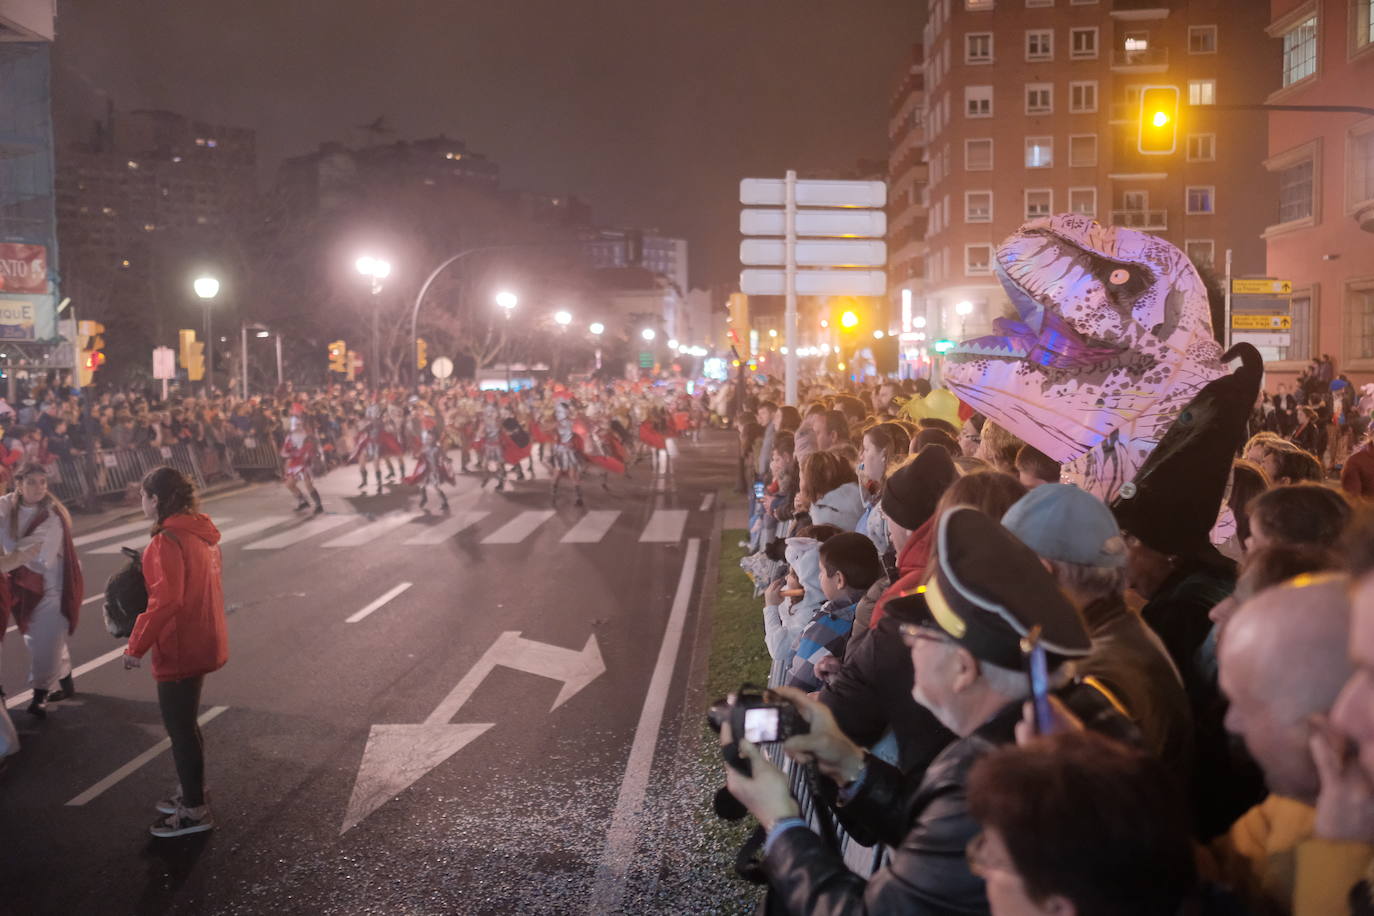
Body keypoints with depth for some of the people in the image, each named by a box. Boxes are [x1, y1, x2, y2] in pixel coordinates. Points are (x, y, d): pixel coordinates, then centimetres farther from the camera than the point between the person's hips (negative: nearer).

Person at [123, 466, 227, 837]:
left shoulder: (168, 541, -22)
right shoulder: (200, 532, 6)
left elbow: (165, 601, -26)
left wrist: (136, 646, -19)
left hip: (179, 649, -9)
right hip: (202, 641, 9)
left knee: (180, 728, 3)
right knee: (185, 723, 22)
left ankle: (195, 810, 13)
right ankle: (190, 792, 35)